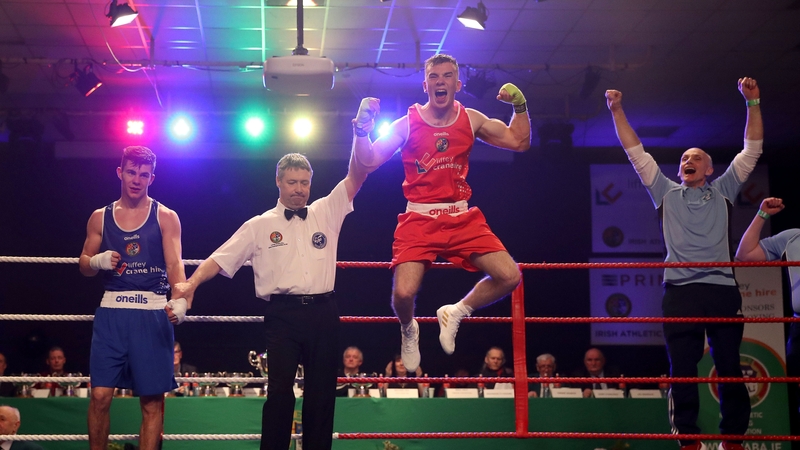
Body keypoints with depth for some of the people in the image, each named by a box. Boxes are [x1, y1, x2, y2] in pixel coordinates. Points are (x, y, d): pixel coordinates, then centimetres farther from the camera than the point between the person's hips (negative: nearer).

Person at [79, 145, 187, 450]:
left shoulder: (166, 217, 3)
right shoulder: (100, 217, 11)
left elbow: (175, 264, -8)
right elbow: (84, 266, 16)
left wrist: (180, 300, -28)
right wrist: (97, 261, -9)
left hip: (152, 313, -2)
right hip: (111, 311, 2)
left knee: (152, 400, 1)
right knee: (100, 395, -3)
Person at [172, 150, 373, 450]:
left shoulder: (326, 212, 13)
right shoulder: (259, 225, 8)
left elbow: (356, 177, 7)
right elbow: (220, 259, 3)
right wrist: (191, 283, -13)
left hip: (323, 313, 2)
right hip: (282, 315, -2)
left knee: (322, 391, 7)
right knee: (280, 389, -9)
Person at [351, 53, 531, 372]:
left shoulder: (471, 120, 7)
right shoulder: (407, 124, -1)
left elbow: (519, 142, 9)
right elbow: (368, 160, -6)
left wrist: (520, 105, -3)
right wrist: (362, 127, -20)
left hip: (462, 218, 3)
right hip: (419, 220, -3)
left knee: (509, 277, -12)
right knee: (404, 292, -21)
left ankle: (455, 313, 13)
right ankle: (408, 330, 17)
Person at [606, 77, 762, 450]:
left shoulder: (723, 191, 17)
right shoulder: (667, 193, 17)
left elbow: (752, 149, 13)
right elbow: (635, 152, 16)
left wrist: (752, 103, 6)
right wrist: (617, 111, 10)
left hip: (723, 289, 0)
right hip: (680, 291, 0)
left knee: (730, 367, 2)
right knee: (682, 369, -2)